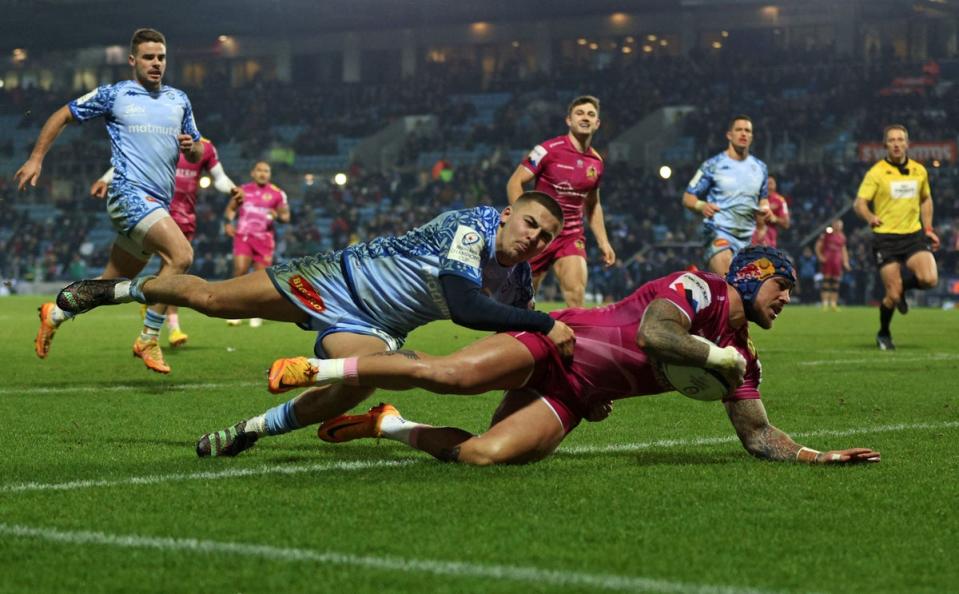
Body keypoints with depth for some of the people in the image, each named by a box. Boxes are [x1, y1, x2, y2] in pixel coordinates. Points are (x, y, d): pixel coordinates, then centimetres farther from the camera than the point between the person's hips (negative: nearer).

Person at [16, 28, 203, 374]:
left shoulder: (179, 100, 16)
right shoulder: (114, 95, 2)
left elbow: (196, 156, 21)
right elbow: (62, 116, 11)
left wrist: (191, 146, -3)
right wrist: (36, 158, 5)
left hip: (159, 203, 6)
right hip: (129, 192, -6)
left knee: (113, 282, 13)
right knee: (181, 254, -26)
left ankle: (55, 314, 36)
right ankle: (148, 339, -19)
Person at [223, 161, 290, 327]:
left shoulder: (277, 194, 4)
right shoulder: (243, 190, 9)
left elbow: (286, 215, 8)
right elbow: (231, 208, 21)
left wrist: (277, 216, -14)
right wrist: (228, 222, 2)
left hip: (264, 239, 0)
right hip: (243, 236, 0)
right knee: (240, 270, -17)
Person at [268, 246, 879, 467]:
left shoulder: (742, 360, 14)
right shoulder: (697, 289, -8)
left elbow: (760, 435, 18)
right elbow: (652, 334, -27)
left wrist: (818, 456, 6)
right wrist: (712, 355, -14)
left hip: (571, 400, 6)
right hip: (554, 343, -6)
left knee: (484, 455, -21)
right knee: (450, 374, -30)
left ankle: (388, 425, 4)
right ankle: (315, 368, -14)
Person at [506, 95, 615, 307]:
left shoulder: (596, 162, 8)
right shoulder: (548, 150, -9)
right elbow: (514, 183, -8)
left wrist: (603, 241, 15)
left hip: (572, 236, 3)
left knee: (576, 295, -16)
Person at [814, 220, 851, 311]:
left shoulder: (842, 236, 11)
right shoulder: (827, 233, -1)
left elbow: (843, 250, 19)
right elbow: (818, 245, 1)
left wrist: (845, 262, 13)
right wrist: (820, 256, -9)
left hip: (837, 261, 4)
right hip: (827, 260, -4)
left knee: (836, 282, 4)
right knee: (826, 280, -5)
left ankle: (833, 303, 9)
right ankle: (825, 302, -4)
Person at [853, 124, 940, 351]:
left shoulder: (919, 171, 9)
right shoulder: (876, 173, -5)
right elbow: (859, 202, -10)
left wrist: (928, 228, 14)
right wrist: (870, 217, -31)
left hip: (914, 235, 3)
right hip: (885, 238, -3)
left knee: (929, 279, -20)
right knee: (893, 295, -7)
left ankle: (903, 285, 16)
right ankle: (883, 335, 21)